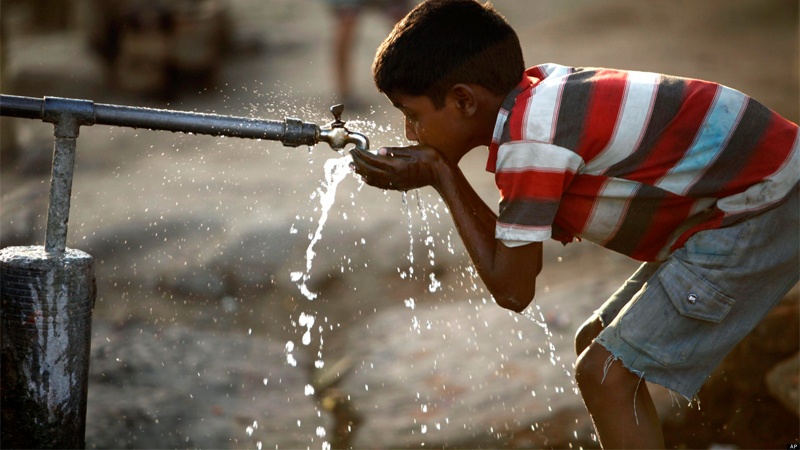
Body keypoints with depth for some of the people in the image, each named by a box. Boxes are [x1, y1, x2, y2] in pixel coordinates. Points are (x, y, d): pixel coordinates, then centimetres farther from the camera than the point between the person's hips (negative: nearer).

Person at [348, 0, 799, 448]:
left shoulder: (527, 139, -22)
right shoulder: (538, 93, 5)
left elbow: (512, 290, -14)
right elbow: (525, 256, 8)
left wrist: (442, 177, -9)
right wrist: (440, 174, -1)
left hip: (762, 208, -10)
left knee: (606, 373, -12)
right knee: (597, 344, 15)